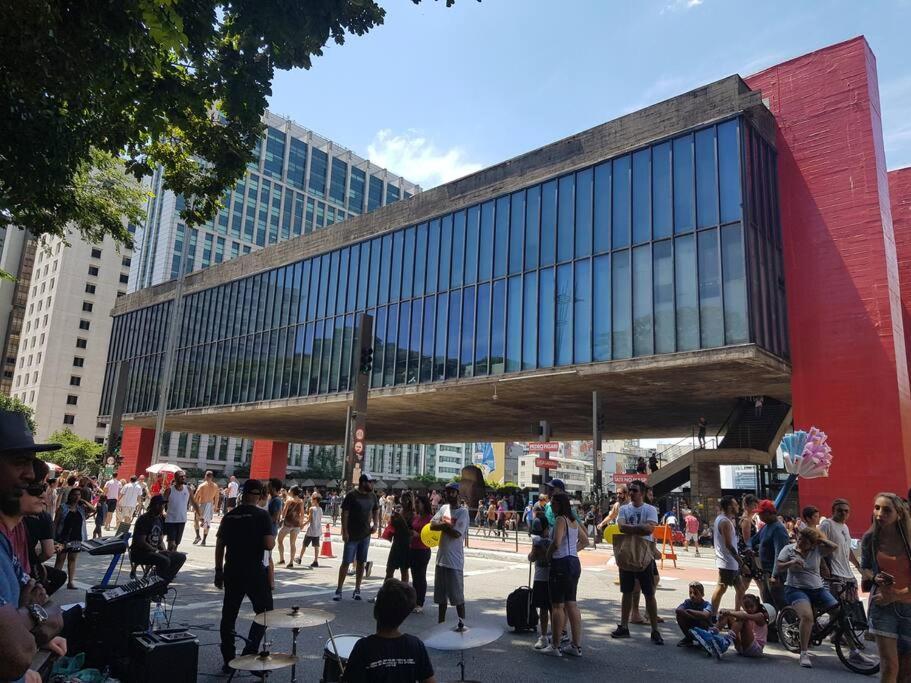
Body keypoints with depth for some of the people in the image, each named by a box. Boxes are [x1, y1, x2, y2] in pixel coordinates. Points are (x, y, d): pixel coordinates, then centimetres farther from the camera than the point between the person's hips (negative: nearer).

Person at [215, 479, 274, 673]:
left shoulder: (229, 516, 5)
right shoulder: (262, 515, -10)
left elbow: (220, 545, 8)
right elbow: (269, 545, -17)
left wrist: (218, 571, 16)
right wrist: (272, 539, 6)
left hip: (231, 571, 5)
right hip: (255, 571, -4)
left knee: (229, 615, 12)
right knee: (264, 611, 11)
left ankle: (228, 660, 17)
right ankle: (250, 651, 0)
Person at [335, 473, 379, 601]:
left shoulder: (372, 496, 6)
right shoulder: (352, 495, -11)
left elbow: (376, 510, 18)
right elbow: (344, 513, -11)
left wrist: (375, 524, 3)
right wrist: (344, 531, -14)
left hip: (365, 535, 5)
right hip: (352, 535, -5)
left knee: (361, 563, 9)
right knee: (346, 562, -3)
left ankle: (357, 590, 18)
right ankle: (339, 590, 5)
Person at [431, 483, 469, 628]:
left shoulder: (463, 512, -10)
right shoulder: (443, 508, 9)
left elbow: (456, 533, -20)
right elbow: (432, 525, -1)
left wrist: (442, 525, -7)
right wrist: (446, 525, -16)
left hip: (454, 560, -7)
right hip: (441, 557, 7)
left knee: (457, 595, -1)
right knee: (441, 594, 16)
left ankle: (462, 623, 10)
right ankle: (440, 622, 28)